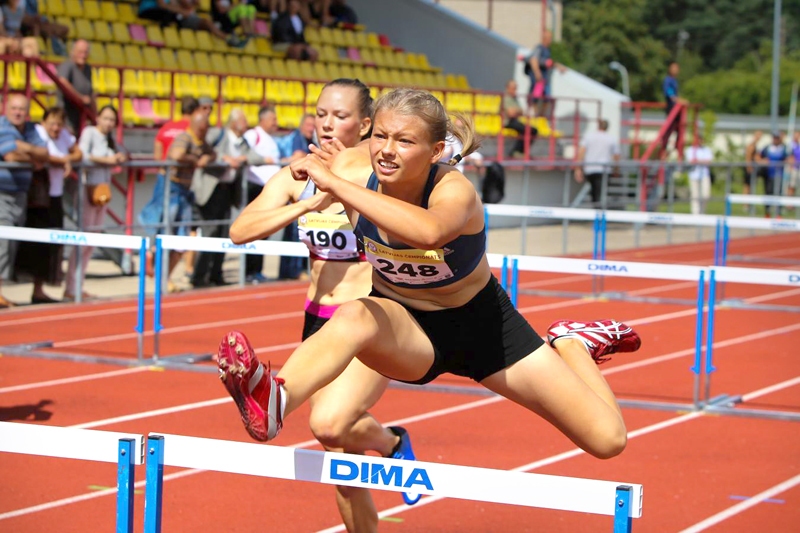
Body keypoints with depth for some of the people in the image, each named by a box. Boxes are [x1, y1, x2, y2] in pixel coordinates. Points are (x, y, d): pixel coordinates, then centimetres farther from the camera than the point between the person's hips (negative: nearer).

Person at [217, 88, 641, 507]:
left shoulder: (455, 191, -32)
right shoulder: (350, 170, -20)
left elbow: (429, 232, -59)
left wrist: (335, 184, -58)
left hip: (479, 323, -1)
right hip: (406, 330, 1)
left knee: (608, 440, -3)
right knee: (353, 317, -39)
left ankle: (569, 342, 27)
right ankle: (273, 402, -66)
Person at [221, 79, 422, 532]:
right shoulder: (300, 176, -1)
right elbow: (241, 230, -13)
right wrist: (311, 202, -25)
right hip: (319, 324, 5)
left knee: (330, 426, -27)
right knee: (342, 463, 10)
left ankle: (392, 443, 5)